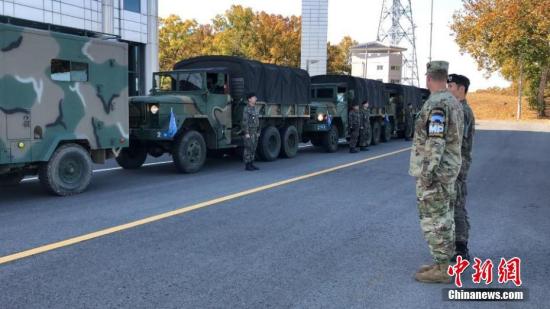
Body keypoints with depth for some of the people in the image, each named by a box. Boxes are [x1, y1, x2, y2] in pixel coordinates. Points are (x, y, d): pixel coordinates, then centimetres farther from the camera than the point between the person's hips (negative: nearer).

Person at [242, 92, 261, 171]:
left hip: (254, 131, 9)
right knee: (248, 149, -6)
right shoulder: (246, 109, -13)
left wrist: (258, 132, 16)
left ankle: (251, 164, 15)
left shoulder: (254, 109, 14)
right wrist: (246, 133, -21)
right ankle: (247, 165, -1)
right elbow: (245, 122, -17)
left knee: (253, 148, 9)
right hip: (249, 131, -9)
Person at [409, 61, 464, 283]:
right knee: (443, 217, 14)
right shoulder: (453, 102, 12)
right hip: (448, 169, 10)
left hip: (434, 171, -10)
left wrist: (427, 173, -22)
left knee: (433, 220, -3)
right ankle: (443, 263, 22)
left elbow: (435, 142, -24)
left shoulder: (436, 103, -19)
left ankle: (440, 269, 3)